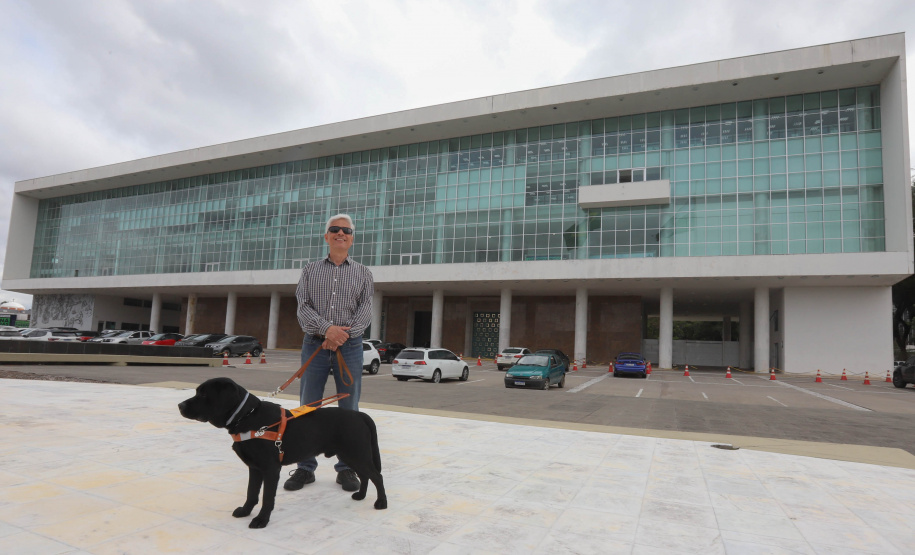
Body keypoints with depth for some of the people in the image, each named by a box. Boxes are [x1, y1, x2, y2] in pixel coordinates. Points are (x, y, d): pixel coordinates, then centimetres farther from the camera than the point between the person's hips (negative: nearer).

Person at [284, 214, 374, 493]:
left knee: (349, 410, 4)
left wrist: (343, 335, -16)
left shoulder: (363, 273, 9)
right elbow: (303, 308, 0)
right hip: (314, 345, 1)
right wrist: (327, 328, -18)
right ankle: (305, 467, 18)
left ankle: (347, 468, 16)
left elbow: (365, 311, -2)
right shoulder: (310, 271, 11)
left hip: (349, 346, -1)